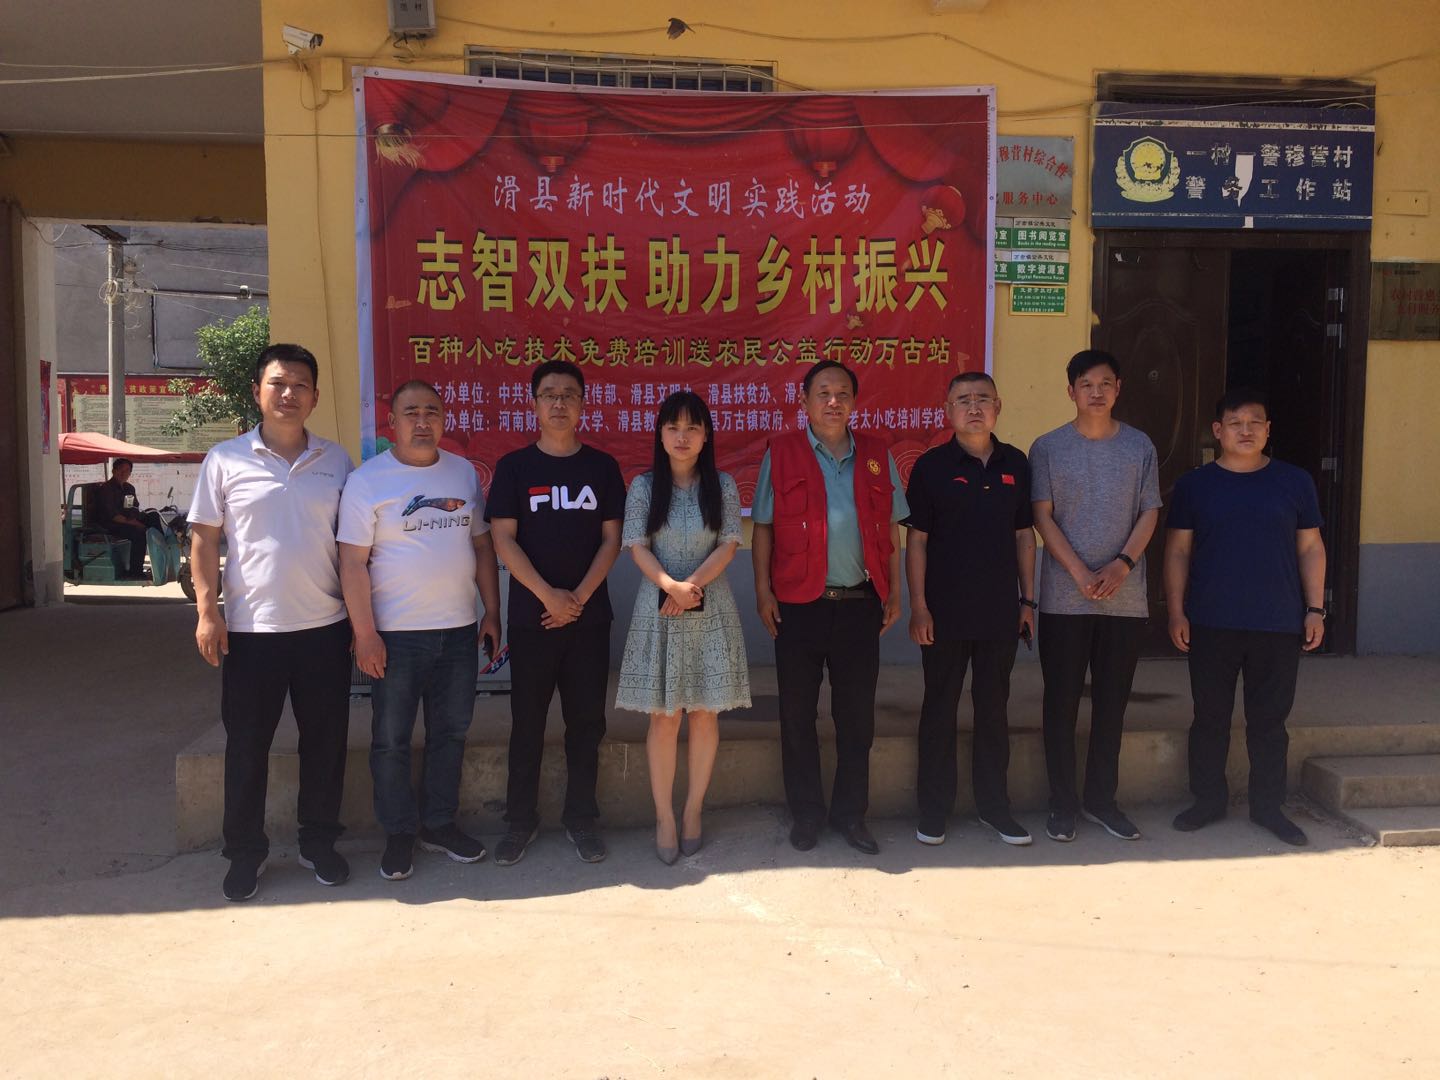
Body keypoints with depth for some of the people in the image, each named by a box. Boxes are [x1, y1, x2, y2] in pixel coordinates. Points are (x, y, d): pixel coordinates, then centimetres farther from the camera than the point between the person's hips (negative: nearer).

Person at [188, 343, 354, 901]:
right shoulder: (225, 459, 0)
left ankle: (319, 842, 26)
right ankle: (244, 853, 24)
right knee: (247, 745, 8)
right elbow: (204, 539, 2)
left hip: (324, 626, 2)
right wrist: (206, 611, -6)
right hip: (250, 629, -1)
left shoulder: (336, 460, 6)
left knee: (325, 741, 10)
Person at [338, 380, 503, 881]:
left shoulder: (464, 473, 8)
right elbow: (353, 561, -9)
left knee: (450, 732, 13)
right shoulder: (367, 480, -6)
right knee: (391, 740, 6)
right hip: (396, 633, -4)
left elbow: (482, 545, 12)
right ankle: (398, 833, 21)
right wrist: (364, 632, -14)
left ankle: (440, 824, 28)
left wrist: (492, 613, 7)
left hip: (459, 630, 4)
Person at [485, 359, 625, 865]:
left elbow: (611, 539, 2)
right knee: (527, 722, 6)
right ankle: (520, 820, 19)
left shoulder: (602, 466, 6)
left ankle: (581, 818, 20)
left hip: (589, 615, 1)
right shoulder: (514, 466, 2)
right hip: (531, 615, -1)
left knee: (586, 720, 6)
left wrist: (579, 597, -9)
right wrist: (549, 595, -13)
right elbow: (503, 539, -5)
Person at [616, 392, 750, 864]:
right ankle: (664, 816, 11)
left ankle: (693, 810, 17)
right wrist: (671, 586, -18)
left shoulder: (722, 485, 4)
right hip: (659, 609, -1)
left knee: (705, 713, 5)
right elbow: (637, 547, -3)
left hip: (711, 609, 1)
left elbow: (728, 546, -2)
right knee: (664, 717, 0)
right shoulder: (644, 485, 3)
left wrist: (691, 586, -15)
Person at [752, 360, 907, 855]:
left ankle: (851, 813, 24)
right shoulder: (781, 453, 0)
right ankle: (805, 813, 23)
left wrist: (894, 591, 7)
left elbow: (891, 529, 11)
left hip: (860, 603, 2)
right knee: (797, 715, 8)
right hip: (798, 604, -2)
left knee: (857, 715, 10)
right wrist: (763, 590, -5)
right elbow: (763, 527, 1)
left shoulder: (877, 455, 7)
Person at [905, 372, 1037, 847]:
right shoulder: (932, 465, -4)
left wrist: (1027, 599, 7)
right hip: (945, 612, -3)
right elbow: (917, 539, -4)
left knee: (994, 707, 12)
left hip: (1000, 611, 3)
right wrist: (919, 606, -9)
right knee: (939, 708, 7)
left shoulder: (1015, 464, 5)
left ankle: (993, 804, 25)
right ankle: (933, 808, 18)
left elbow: (1024, 534, 11)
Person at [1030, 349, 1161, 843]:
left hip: (1125, 597, 2)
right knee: (1062, 701, 3)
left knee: (1112, 702, 9)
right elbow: (1043, 516, -4)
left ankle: (1101, 798, 22)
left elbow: (1149, 513, 3)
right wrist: (1080, 572, -14)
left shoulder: (1139, 446, 7)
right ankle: (1063, 803, 14)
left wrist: (1122, 565, -12)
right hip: (1064, 598, -2)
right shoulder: (1048, 447, 1)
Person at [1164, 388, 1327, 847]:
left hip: (1279, 625, 1)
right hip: (1211, 624, 0)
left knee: (1270, 719, 8)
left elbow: (1310, 548, 8)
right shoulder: (1194, 484, 3)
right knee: (1210, 717, 8)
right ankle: (1208, 799, 21)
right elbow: (1178, 551, 3)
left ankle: (1268, 805, 21)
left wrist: (1315, 609, 2)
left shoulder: (1294, 481, 5)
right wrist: (1176, 611, -3)